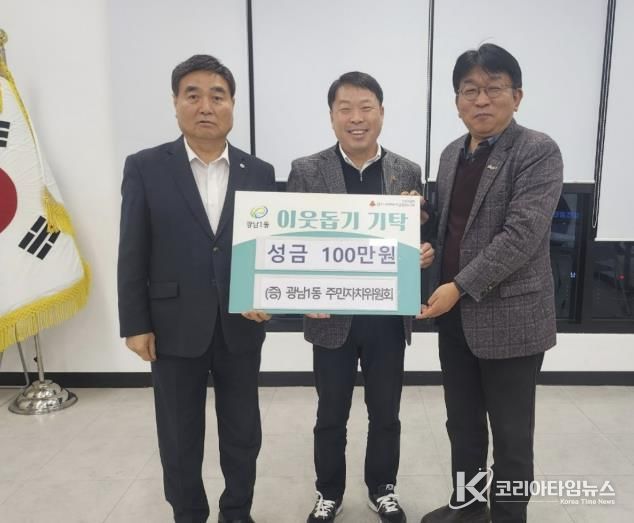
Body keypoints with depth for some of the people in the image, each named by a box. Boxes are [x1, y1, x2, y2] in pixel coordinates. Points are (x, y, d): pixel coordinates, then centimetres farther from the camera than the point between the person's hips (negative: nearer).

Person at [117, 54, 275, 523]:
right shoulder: (145, 168, -3)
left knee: (243, 434, 16)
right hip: (174, 328, -1)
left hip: (240, 328, 2)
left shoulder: (260, 173, 2)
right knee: (180, 440, 15)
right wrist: (135, 325, -5)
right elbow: (133, 254, -3)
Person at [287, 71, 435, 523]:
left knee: (386, 415, 18)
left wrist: (426, 252, -17)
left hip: (389, 318, 2)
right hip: (332, 318, -1)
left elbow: (421, 236, 6)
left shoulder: (408, 172, 1)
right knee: (331, 417, 16)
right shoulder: (306, 171, -4)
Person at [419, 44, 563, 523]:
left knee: (511, 434, 9)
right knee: (462, 423, 19)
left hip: (509, 316, -6)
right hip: (455, 314, 7)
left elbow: (523, 234, -20)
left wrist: (460, 286, -21)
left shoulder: (538, 151, -10)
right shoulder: (452, 154, 11)